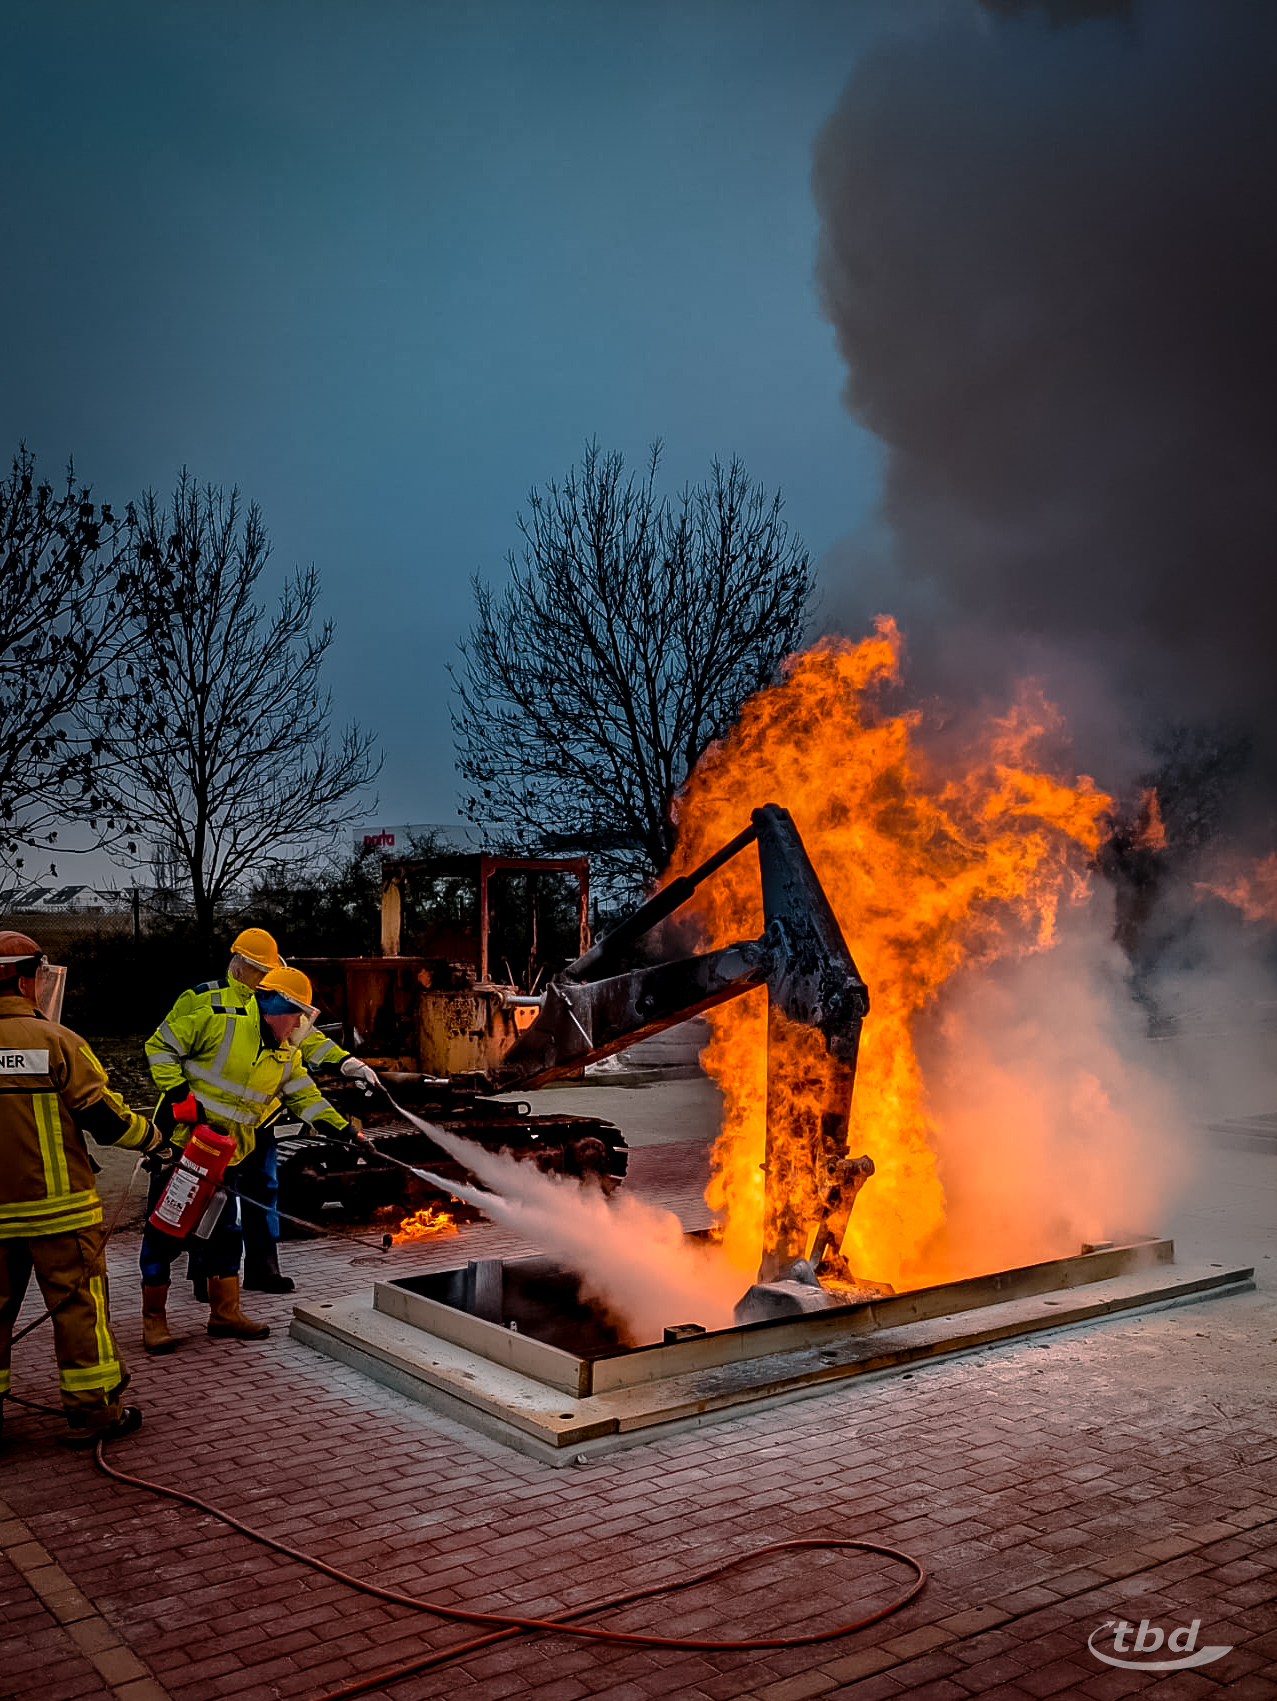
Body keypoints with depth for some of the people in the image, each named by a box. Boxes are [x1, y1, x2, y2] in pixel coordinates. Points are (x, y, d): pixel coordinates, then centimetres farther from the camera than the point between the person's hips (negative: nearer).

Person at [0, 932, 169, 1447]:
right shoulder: (54, 1040, -13)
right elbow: (103, 1114, -10)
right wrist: (153, 1139, 7)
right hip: (57, 1209, -4)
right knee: (79, 1305, 5)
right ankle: (93, 1410, 11)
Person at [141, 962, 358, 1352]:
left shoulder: (286, 1051, 6)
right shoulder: (218, 1018, -16)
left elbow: (303, 1094, 12)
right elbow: (161, 1046, -12)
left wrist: (342, 1127, 5)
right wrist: (177, 1093, -18)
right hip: (181, 1140, -6)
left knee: (225, 1230, 11)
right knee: (166, 1228, 1)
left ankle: (225, 1313, 22)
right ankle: (153, 1319, 13)